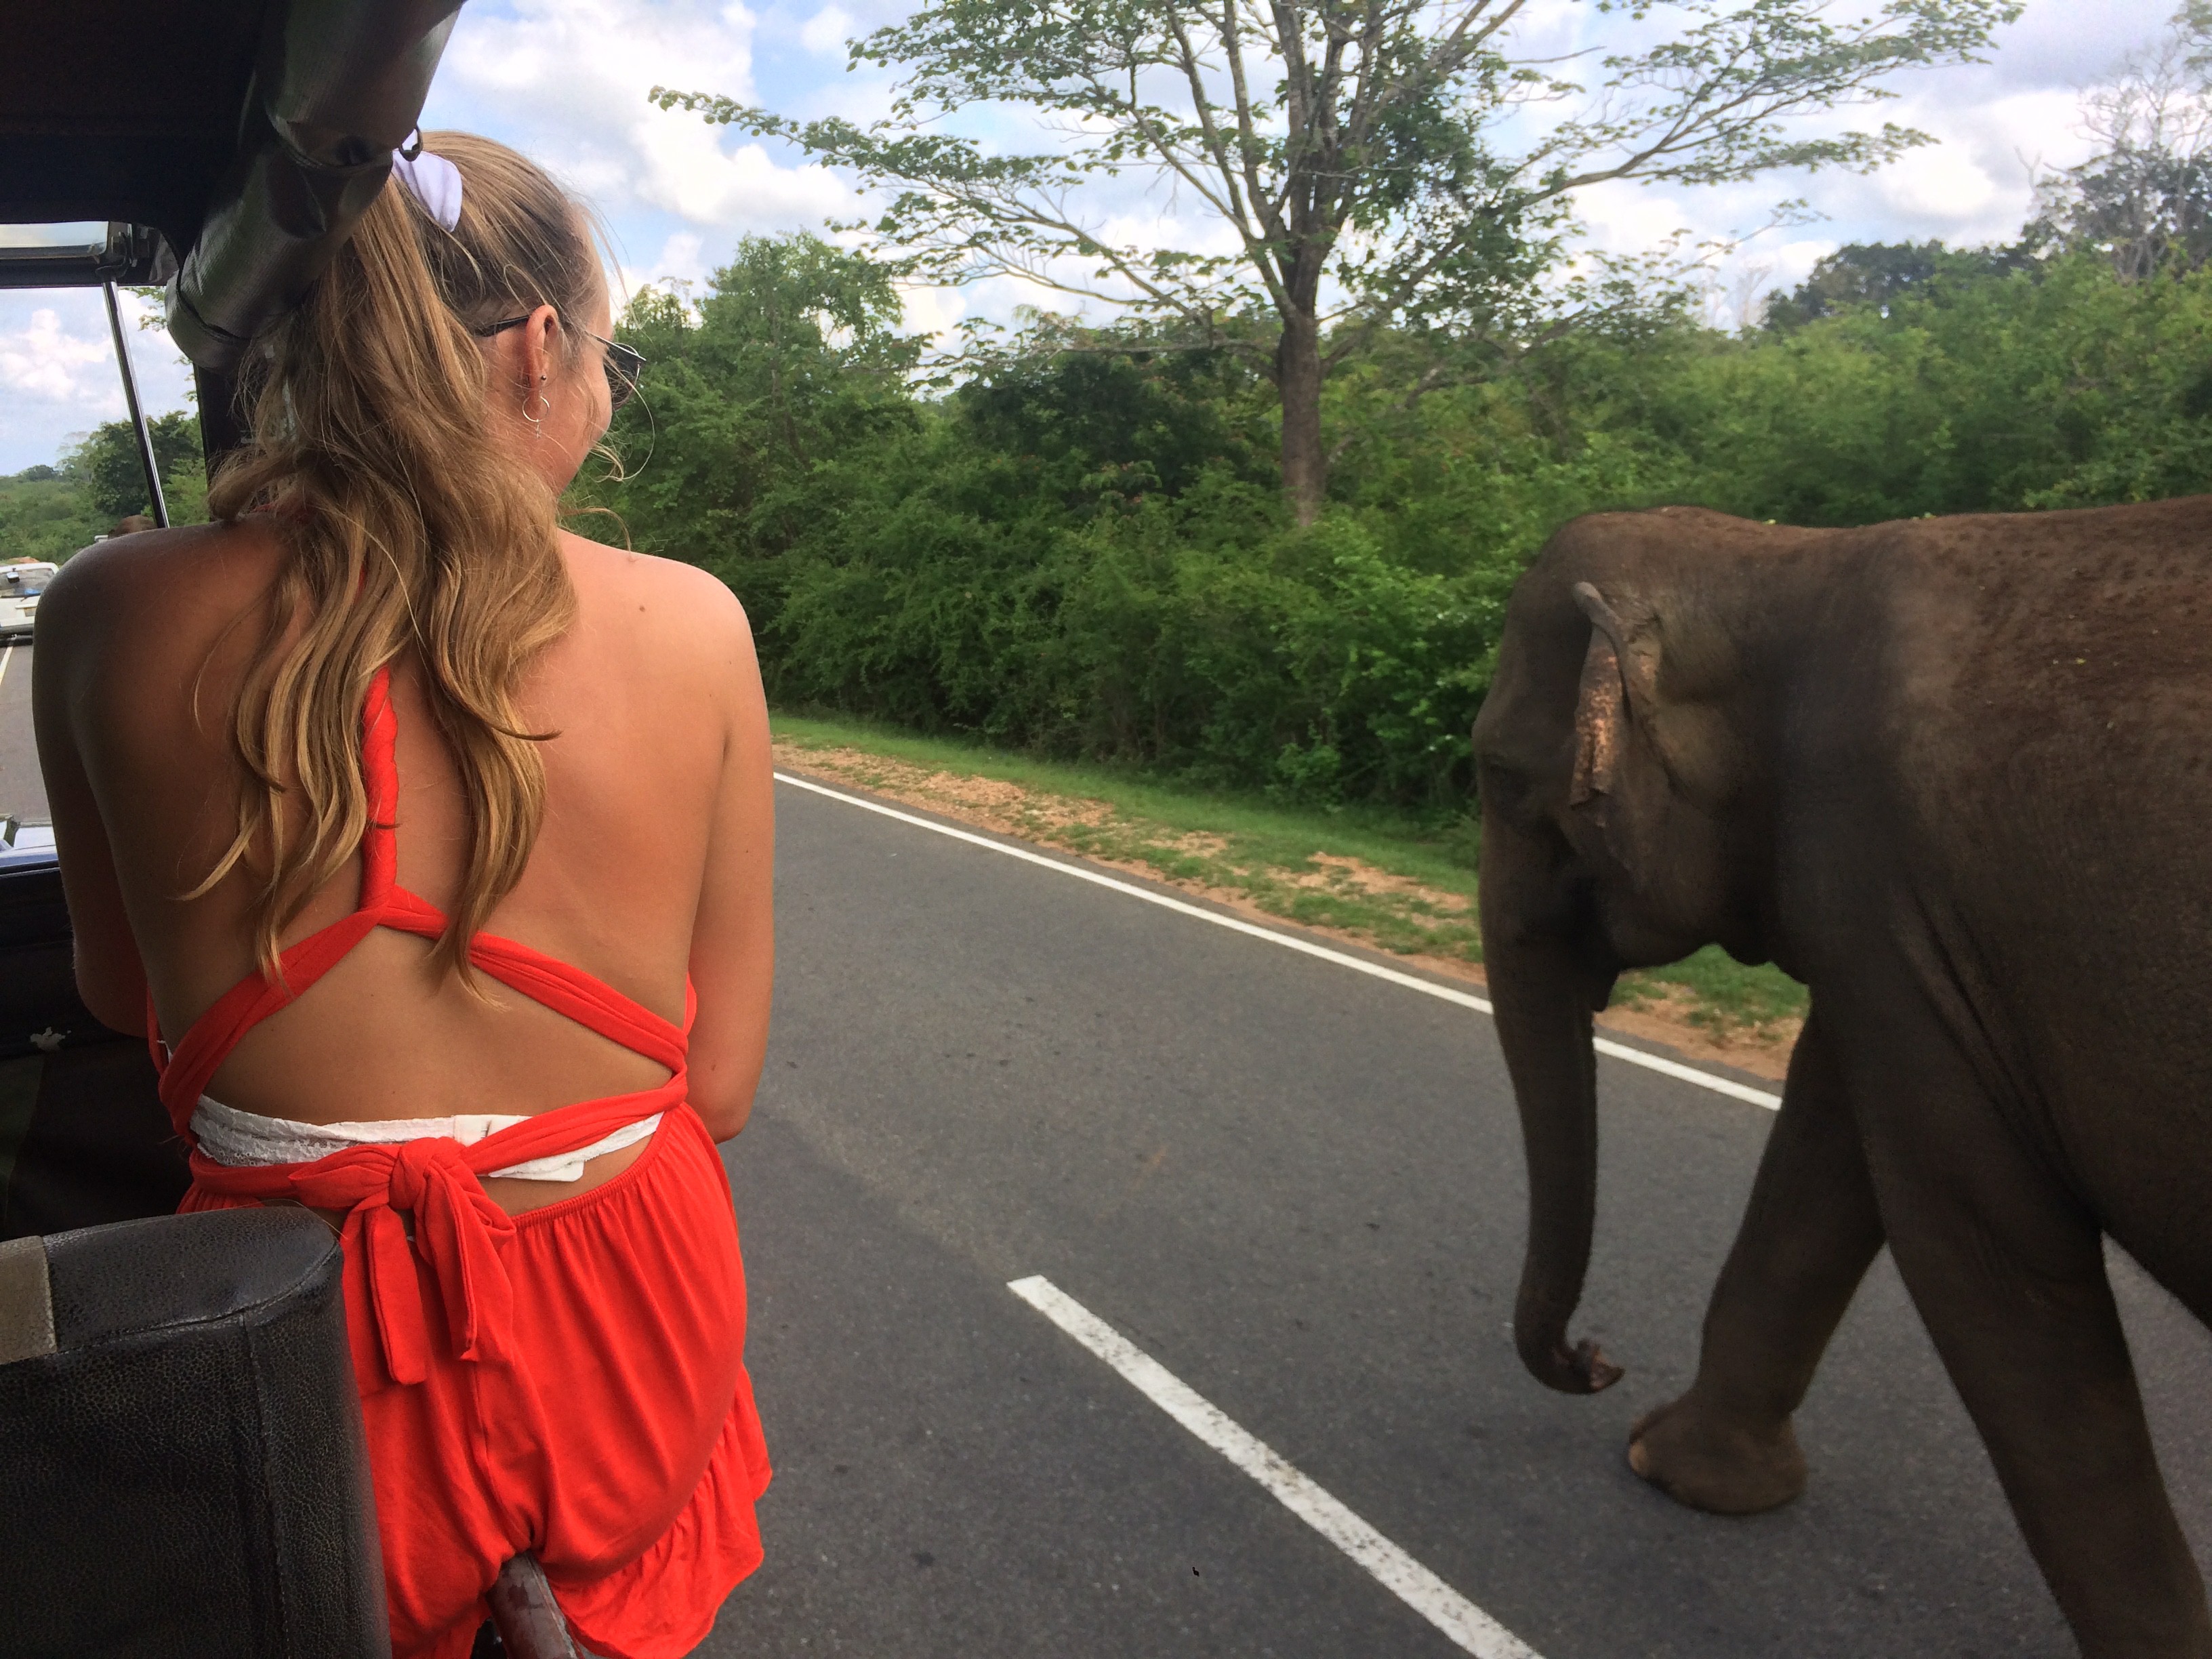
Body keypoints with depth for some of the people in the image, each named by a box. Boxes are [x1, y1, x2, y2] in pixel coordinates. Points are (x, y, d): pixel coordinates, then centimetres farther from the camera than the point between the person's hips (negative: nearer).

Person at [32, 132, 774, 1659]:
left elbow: (121, 994, 9)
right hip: (631, 1356, 0)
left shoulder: (111, 616, -8)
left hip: (310, 1359, 1)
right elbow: (719, 1087, -5)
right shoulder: (692, 626, -11)